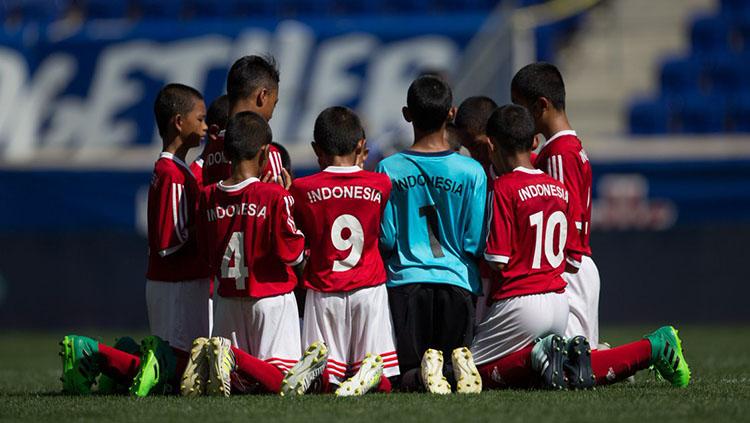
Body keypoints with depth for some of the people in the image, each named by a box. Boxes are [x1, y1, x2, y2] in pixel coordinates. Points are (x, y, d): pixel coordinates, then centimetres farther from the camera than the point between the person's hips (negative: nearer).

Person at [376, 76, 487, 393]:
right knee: (461, 365, 7)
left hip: (406, 281, 0)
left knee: (407, 374, 5)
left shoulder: (389, 170, -2)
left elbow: (386, 239, 0)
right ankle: (459, 364, -29)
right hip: (457, 282, 0)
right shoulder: (471, 172, -2)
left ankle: (422, 370, -30)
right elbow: (475, 243, -2)